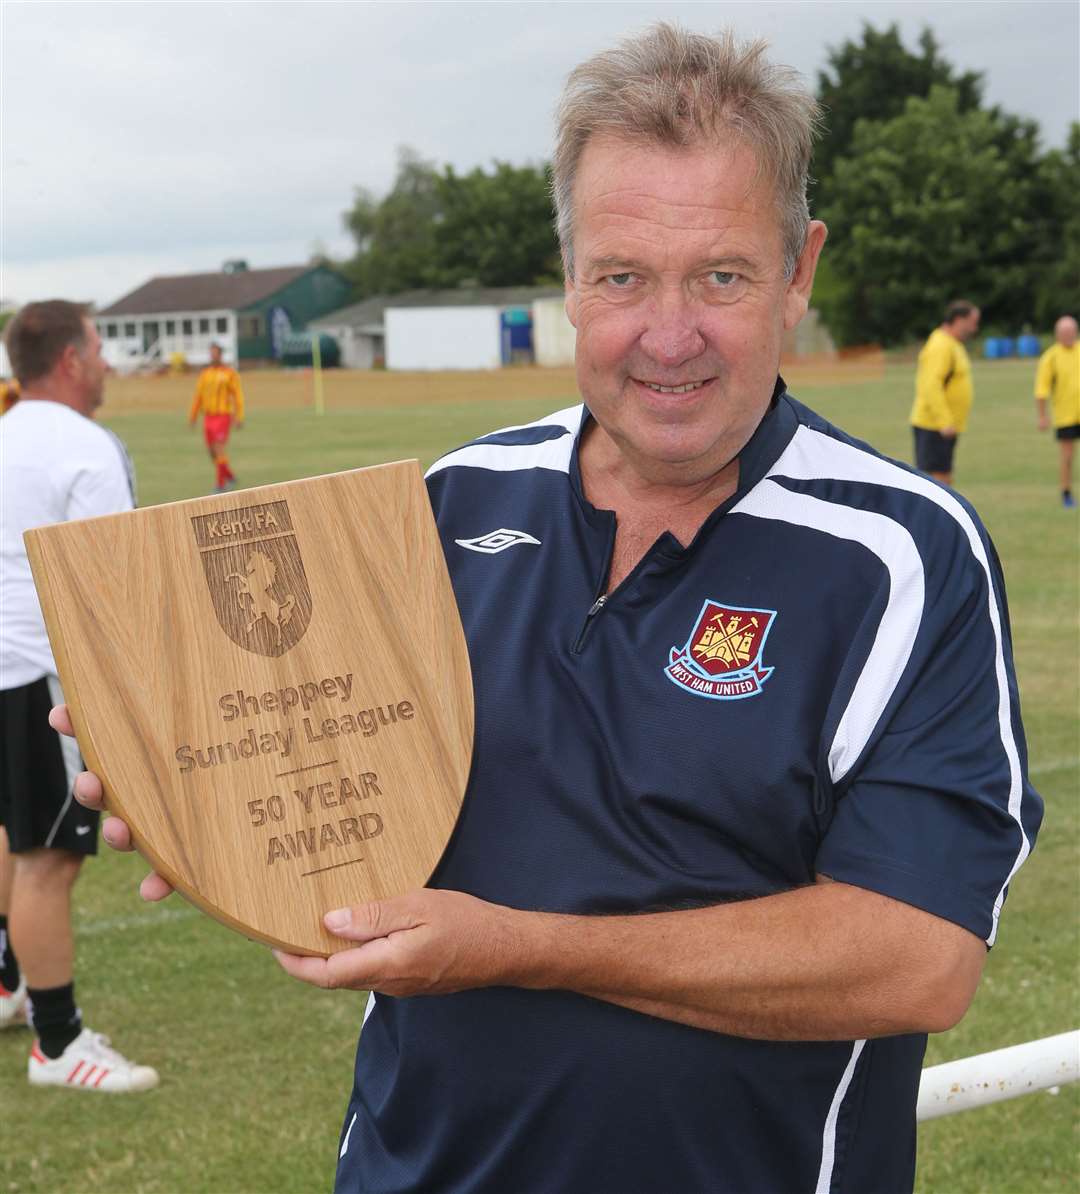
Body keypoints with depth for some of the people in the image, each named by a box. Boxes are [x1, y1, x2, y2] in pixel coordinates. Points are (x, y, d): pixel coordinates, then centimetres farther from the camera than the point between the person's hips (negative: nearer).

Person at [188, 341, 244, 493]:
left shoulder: (230, 373, -5)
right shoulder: (205, 374, 11)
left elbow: (238, 395, -7)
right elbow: (198, 396, 13)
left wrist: (239, 417, -13)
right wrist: (192, 416, 10)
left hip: (223, 416, -6)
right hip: (208, 416, 6)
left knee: (220, 450, -13)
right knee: (212, 451, 7)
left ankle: (221, 484, -8)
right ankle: (230, 476, 26)